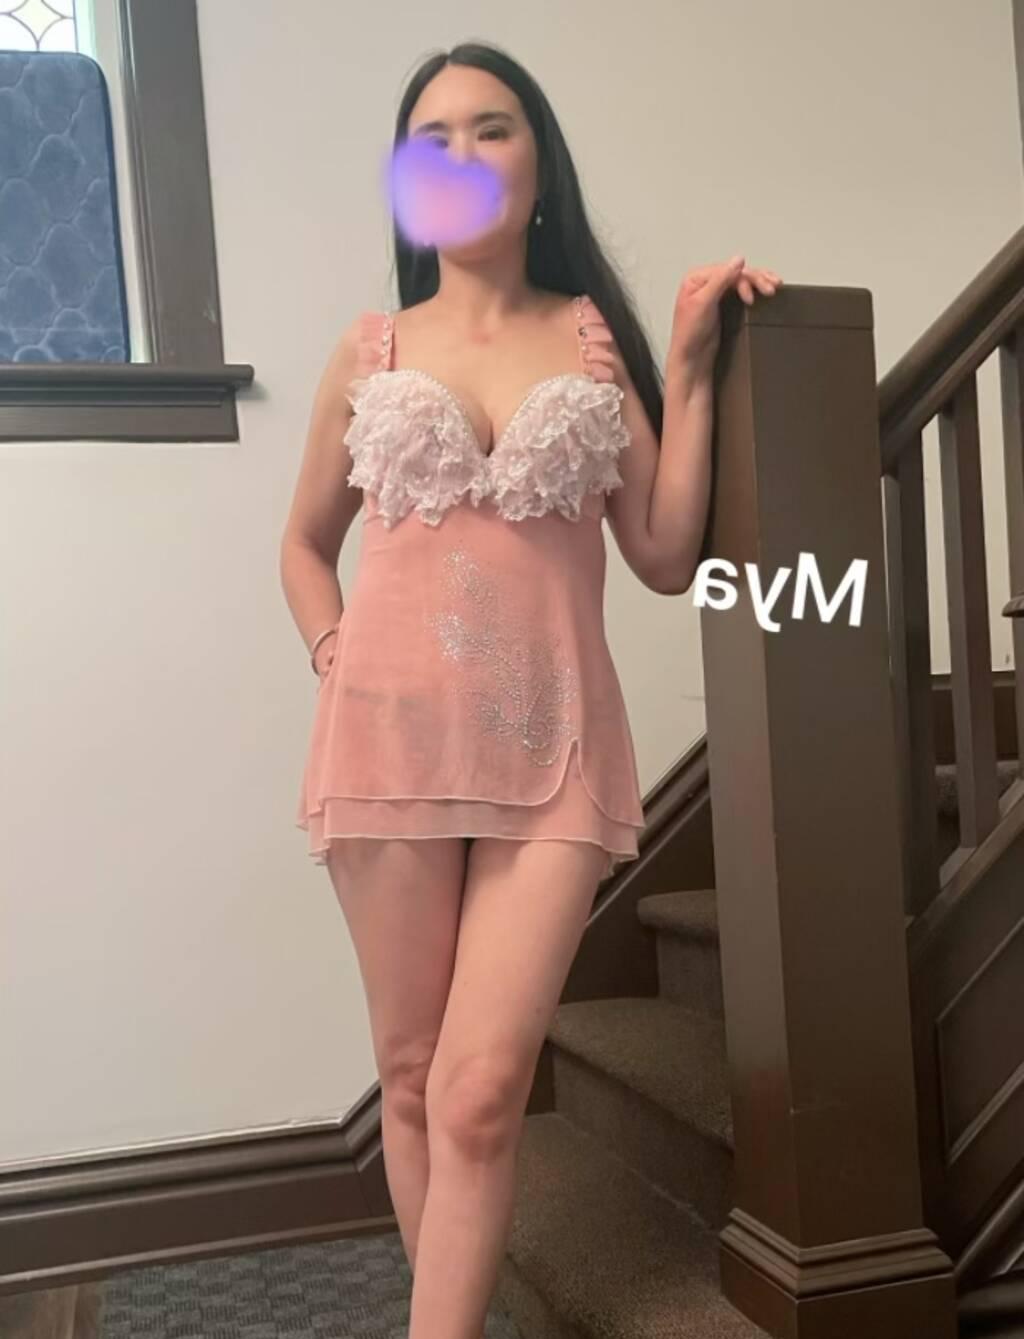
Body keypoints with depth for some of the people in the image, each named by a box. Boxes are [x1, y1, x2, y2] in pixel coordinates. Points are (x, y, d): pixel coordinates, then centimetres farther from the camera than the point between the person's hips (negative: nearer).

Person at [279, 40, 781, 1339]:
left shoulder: (597, 337, 9)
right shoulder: (370, 351, 11)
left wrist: (689, 367, 0)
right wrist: (334, 662, 4)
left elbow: (663, 554, 2)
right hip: (393, 737, 1)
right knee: (413, 1081, 8)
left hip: (554, 745, -1)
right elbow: (305, 542, 20)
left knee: (481, 1090, -10)